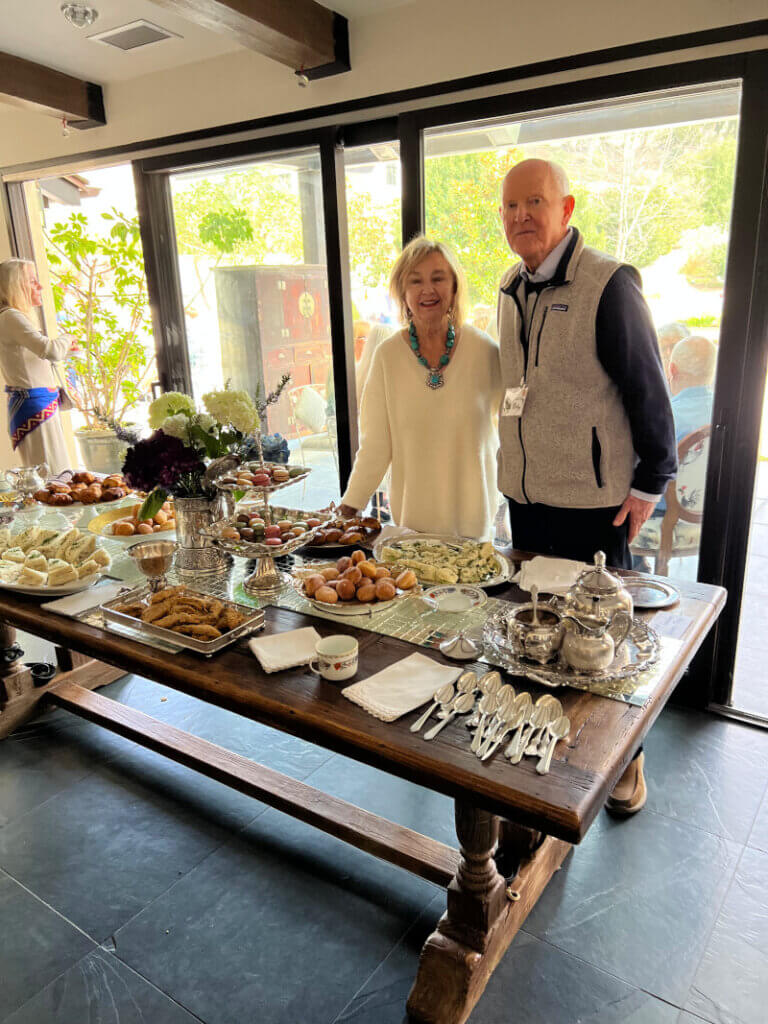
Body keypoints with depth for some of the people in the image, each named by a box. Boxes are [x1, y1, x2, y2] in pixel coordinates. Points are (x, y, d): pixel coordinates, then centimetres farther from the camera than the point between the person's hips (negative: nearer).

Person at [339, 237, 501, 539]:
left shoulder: (484, 350, -5)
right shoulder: (387, 356, -6)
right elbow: (375, 445, -4)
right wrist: (350, 505, -9)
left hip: (473, 505, 1)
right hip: (413, 509, 0)